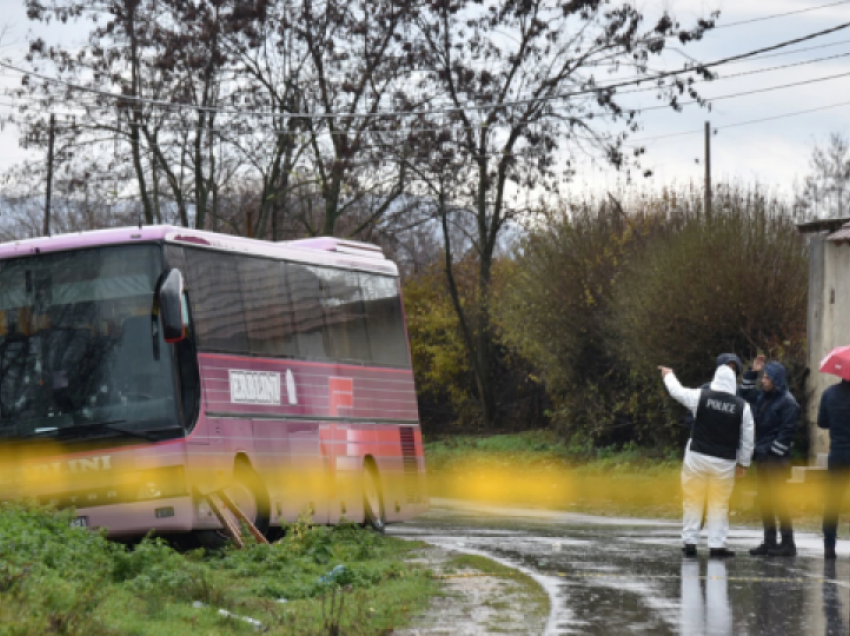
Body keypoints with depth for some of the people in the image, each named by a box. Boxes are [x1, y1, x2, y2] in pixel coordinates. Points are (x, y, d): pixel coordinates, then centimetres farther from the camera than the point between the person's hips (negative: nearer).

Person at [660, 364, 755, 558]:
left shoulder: (701, 396, -7)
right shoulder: (742, 406, -5)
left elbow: (677, 391, 11)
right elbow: (747, 438, 1)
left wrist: (668, 375, 32)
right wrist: (743, 463, 13)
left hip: (697, 456, 0)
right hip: (724, 462, 0)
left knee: (692, 500, 9)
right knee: (719, 504, 5)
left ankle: (690, 542, 9)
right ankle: (717, 545, 3)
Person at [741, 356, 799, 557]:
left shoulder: (787, 402, -11)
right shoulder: (762, 397, 14)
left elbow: (787, 431, -16)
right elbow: (746, 393, 32)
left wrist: (774, 452, -17)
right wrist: (752, 372, 19)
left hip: (776, 458, -9)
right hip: (762, 456, 9)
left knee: (775, 497, -11)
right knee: (764, 499, 9)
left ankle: (788, 543, -8)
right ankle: (769, 542, 14)